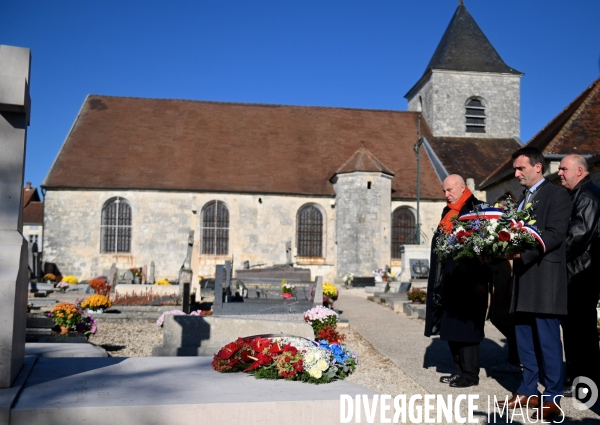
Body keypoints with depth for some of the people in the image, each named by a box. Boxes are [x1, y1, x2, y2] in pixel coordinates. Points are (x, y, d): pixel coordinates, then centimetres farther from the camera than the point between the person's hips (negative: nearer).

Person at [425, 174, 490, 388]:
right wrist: (438, 278, 16)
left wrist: (480, 279, -20)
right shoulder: (448, 212, 15)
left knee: (465, 325, -3)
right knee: (451, 326, 11)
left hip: (467, 279, -8)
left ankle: (470, 374, 7)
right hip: (448, 279, 8)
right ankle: (459, 370, 21)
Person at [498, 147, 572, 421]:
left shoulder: (557, 195, -4)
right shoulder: (523, 199, 20)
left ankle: (552, 399, 3)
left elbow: (555, 235, -15)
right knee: (524, 337, 11)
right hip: (524, 277, 8)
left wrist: (523, 253, -25)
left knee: (547, 338, -4)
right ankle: (528, 391, 21)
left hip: (545, 278, -8)